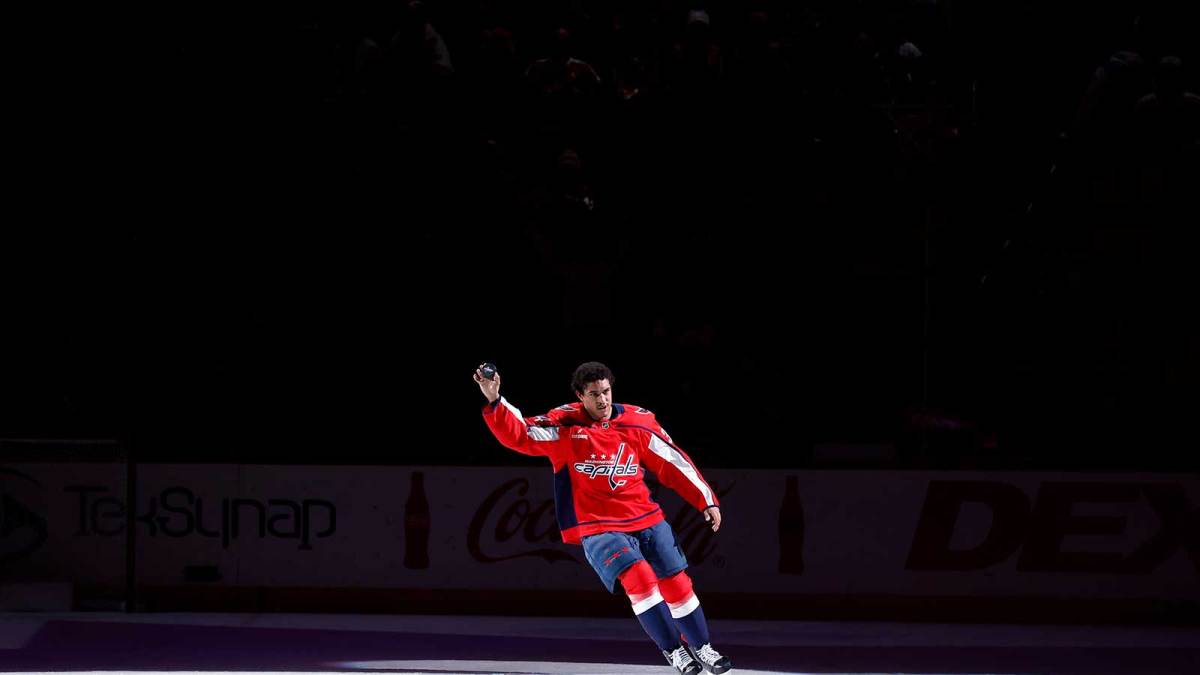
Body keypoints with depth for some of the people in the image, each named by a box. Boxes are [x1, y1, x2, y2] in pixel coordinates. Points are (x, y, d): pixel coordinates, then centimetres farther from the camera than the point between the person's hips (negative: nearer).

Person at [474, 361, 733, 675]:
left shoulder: (638, 423, -2)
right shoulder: (564, 425, -8)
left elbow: (674, 463, 4)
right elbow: (518, 435, -17)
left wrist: (706, 500, 4)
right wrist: (495, 402, -33)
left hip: (646, 519, 3)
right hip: (598, 528, -3)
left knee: (676, 583, 4)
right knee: (639, 577, -24)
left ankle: (702, 649, 27)